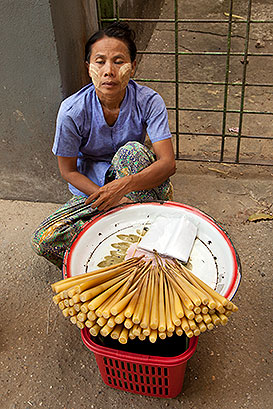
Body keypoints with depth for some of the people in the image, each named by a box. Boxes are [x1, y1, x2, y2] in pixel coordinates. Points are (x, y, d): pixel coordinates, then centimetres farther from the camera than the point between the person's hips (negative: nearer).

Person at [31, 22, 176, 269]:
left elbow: (168, 162, -25)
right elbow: (68, 170, -10)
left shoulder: (148, 101, -18)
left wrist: (124, 185, -43)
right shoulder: (72, 110, -19)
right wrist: (111, 197, -23)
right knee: (44, 241, -22)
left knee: (133, 151, -35)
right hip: (90, 188, 1)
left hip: (139, 185, 0)